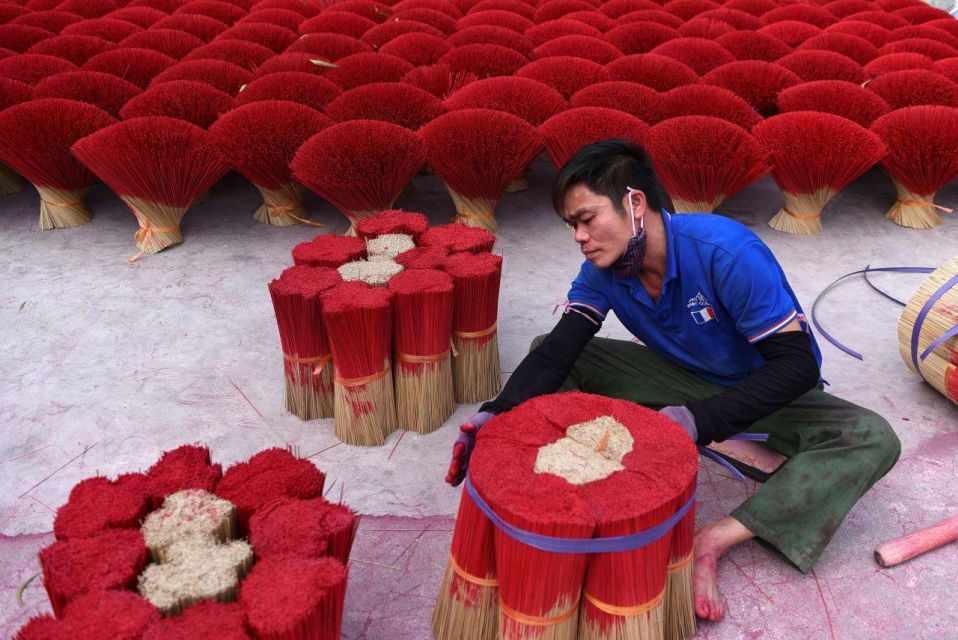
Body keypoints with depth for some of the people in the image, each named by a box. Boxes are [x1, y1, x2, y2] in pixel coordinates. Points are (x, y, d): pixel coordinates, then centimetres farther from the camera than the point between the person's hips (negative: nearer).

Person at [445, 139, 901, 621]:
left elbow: (798, 363, -32)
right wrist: (497, 415, -38)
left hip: (764, 389, -4)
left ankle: (712, 542, -32)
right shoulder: (603, 270, -14)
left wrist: (697, 420, -43)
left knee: (873, 439, -33)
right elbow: (556, 350, -20)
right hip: (686, 377, 4)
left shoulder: (728, 253, -31)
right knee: (549, 353, -9)